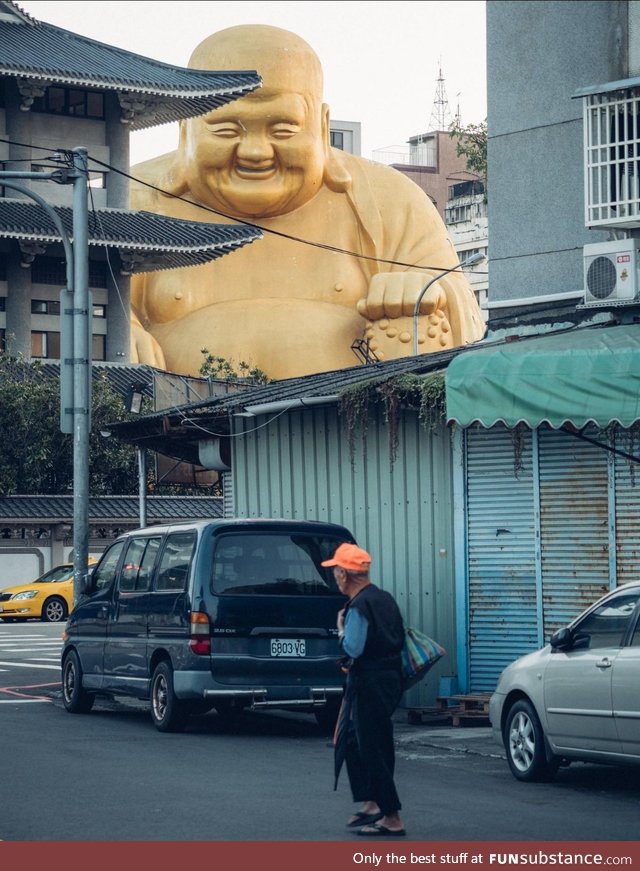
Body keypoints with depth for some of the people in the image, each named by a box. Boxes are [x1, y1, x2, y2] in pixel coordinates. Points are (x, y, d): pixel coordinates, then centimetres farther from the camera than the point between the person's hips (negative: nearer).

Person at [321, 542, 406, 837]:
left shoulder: (359, 606, -17)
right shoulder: (385, 598, 12)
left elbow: (354, 648, -22)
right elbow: (400, 638, 17)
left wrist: (341, 628, -6)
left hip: (370, 685, -10)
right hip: (390, 677, 10)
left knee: (372, 750, -5)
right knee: (355, 745, 19)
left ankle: (392, 819, -4)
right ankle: (371, 804, 20)